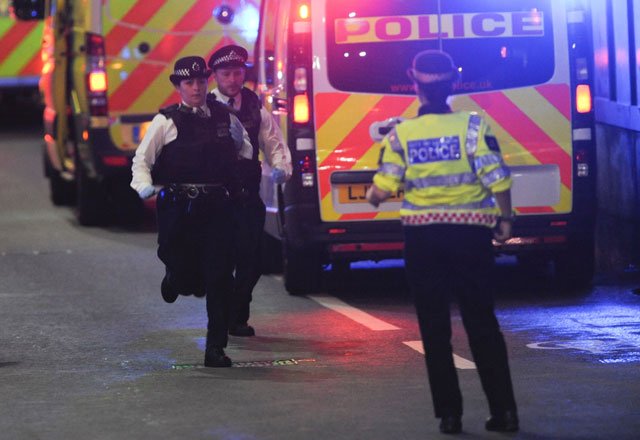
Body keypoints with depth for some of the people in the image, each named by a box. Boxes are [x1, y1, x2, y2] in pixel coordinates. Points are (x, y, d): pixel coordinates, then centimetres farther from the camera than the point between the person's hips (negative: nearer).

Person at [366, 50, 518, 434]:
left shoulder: (400, 134, -4)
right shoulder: (473, 126, -8)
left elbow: (381, 190, -5)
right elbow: (497, 179, -13)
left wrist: (372, 197, 18)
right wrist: (505, 219, 3)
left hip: (423, 237, 0)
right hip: (471, 233, 0)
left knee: (435, 329, 8)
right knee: (482, 324, 8)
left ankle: (450, 413, 6)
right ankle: (504, 410, 5)